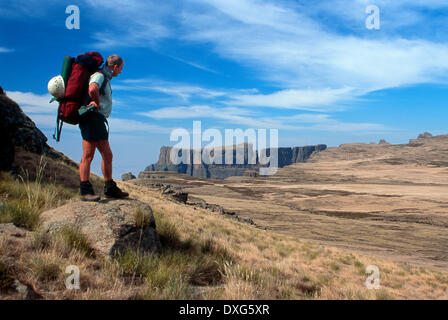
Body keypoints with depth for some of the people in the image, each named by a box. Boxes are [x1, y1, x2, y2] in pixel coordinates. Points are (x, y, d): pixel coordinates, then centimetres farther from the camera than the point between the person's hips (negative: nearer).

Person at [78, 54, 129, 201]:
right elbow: (92, 89, -33)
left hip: (99, 121, 10)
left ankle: (110, 189, 18)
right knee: (88, 156, -7)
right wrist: (97, 103, -15)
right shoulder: (99, 76, -10)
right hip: (92, 118, -10)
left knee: (107, 155, 11)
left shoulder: (105, 78, 21)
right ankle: (85, 191, -3)